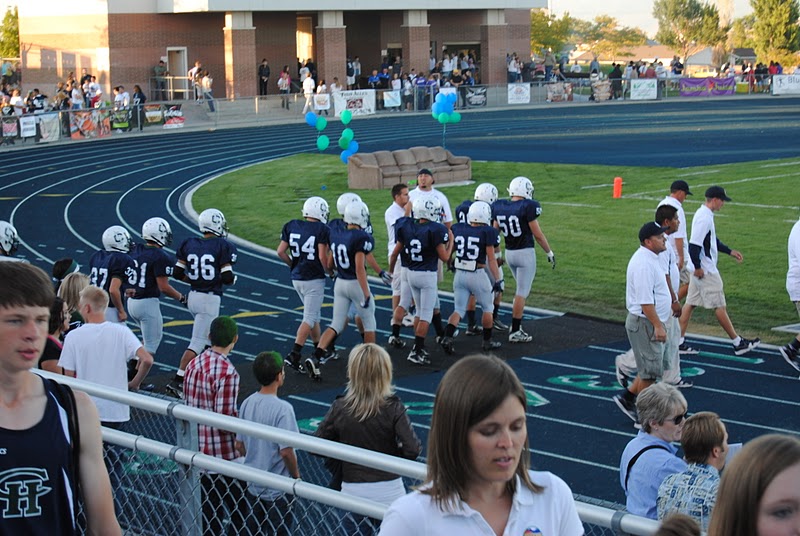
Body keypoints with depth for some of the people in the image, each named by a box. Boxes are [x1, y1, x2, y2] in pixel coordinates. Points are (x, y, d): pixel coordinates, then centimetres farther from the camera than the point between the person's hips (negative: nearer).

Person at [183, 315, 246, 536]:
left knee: (209, 511, 16)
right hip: (224, 456, -8)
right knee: (241, 514, 3)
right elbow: (225, 419, -22)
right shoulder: (227, 372, -20)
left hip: (198, 451, 8)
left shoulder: (194, 364, 4)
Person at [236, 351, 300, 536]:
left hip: (253, 484, 7)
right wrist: (296, 476, -6)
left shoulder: (247, 403, -1)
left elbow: (240, 445, 6)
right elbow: (286, 451, -22)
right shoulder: (282, 408, -22)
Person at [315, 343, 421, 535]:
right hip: (389, 492, -1)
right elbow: (412, 450, -17)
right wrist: (391, 451, 4)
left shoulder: (339, 408, -8)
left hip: (353, 492, 1)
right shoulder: (393, 408, -12)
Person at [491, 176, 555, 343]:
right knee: (522, 293, 1)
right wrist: (549, 252, 1)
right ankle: (515, 332, 3)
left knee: (522, 290, 23)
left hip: (509, 253, 6)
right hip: (525, 253, -6)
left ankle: (516, 324, 23)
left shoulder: (499, 207, 0)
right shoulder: (527, 207, -17)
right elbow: (538, 235, -12)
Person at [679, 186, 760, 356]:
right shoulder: (704, 218, -21)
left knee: (690, 303, 10)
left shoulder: (705, 214, 12)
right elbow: (694, 244, -27)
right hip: (706, 271, -10)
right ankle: (738, 343, 6)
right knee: (719, 306, -2)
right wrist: (697, 267, -22)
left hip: (700, 270, 10)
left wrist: (730, 251, 22)